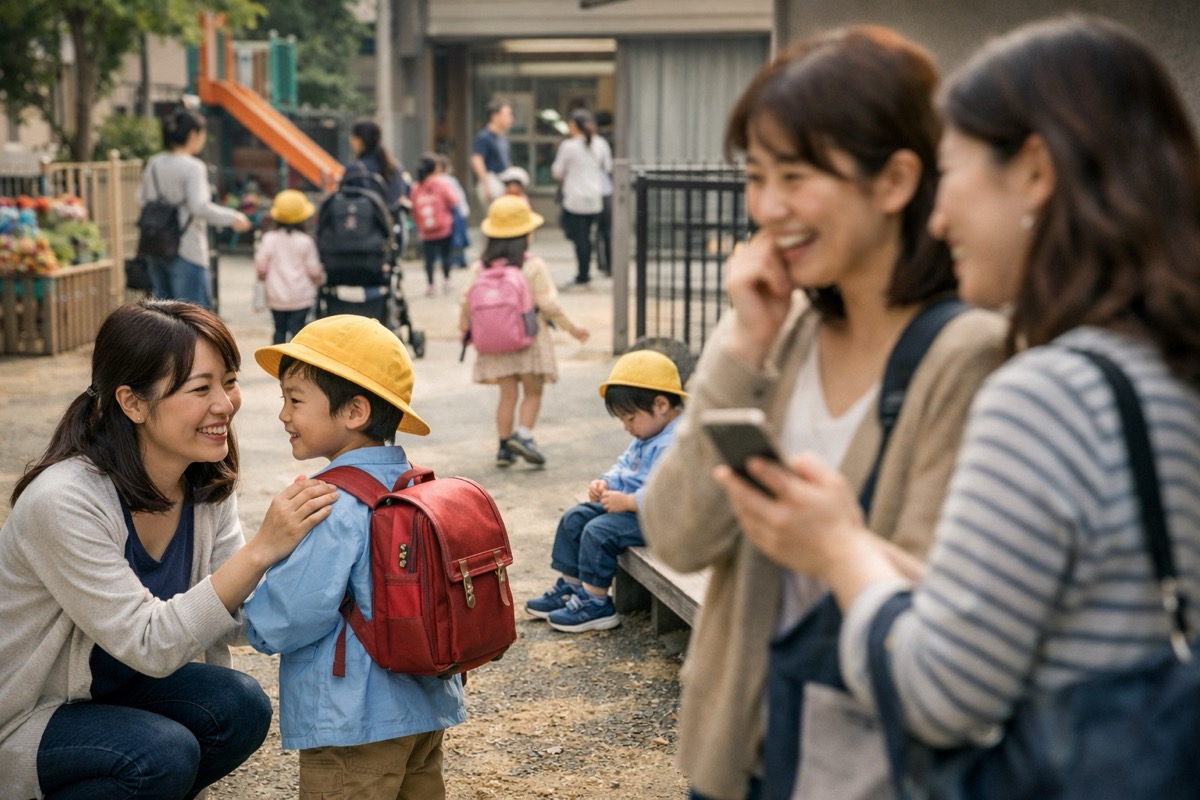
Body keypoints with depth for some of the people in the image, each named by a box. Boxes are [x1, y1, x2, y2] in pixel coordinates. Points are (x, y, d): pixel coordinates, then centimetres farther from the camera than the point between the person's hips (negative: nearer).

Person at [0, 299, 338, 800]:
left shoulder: (208, 485, -8)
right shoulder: (63, 501, -30)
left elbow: (241, 616, -11)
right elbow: (149, 644, -31)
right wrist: (261, 549, -39)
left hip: (112, 684, 7)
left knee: (241, 707, -17)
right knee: (163, 754, -28)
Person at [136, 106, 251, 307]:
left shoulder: (153, 164, 7)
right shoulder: (193, 167, -14)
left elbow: (140, 198, 16)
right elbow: (200, 207, -23)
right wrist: (232, 218, -13)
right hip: (186, 252, -7)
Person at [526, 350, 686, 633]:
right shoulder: (645, 438, 10)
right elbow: (625, 465, 20)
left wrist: (628, 501, -29)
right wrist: (606, 483, -1)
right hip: (632, 505, 12)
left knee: (599, 532, -23)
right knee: (574, 517, 11)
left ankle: (595, 603, -9)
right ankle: (570, 585, 19)